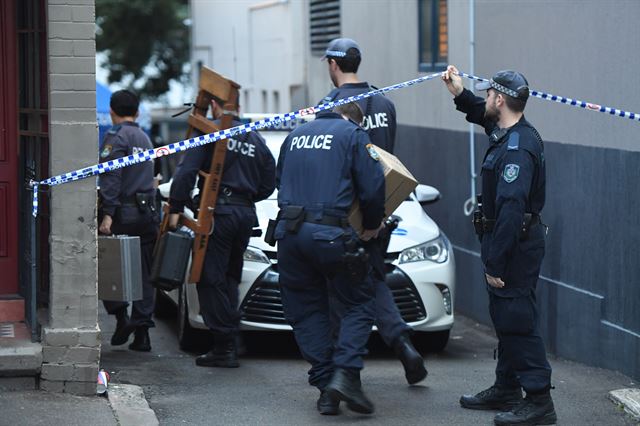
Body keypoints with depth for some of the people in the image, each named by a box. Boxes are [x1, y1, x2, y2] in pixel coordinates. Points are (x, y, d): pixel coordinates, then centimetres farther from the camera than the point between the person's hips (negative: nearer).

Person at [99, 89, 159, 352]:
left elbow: (111, 177, -17)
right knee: (144, 274, 6)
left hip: (123, 213, -7)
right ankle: (141, 333, 5)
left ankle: (120, 315, -9)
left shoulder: (116, 136, -6)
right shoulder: (145, 138, 19)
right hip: (148, 214, 7)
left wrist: (108, 214, -22)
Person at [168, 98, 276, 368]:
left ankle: (224, 347, -9)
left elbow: (186, 171, -12)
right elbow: (268, 185, 17)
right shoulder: (255, 138, 15)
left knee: (211, 279, -4)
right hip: (246, 214, 6)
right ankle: (230, 344, 15)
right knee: (230, 280, 16)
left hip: (218, 213, -6)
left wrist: (175, 209, -9)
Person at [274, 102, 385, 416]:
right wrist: (372, 225, 12)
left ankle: (325, 388, 4)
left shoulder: (295, 136, 19)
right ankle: (345, 374, -14)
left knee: (307, 311, 10)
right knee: (357, 306, 5)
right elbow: (372, 186, -4)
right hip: (329, 234, -5)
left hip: (289, 233, 5)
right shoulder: (352, 135, 3)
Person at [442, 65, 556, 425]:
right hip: (516, 243, 11)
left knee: (518, 321, -10)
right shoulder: (510, 132, 9)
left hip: (516, 246, -11)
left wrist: (495, 263, -27)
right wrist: (460, 94, 25)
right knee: (505, 318, 19)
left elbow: (510, 209, -28)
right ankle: (506, 389, 31)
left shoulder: (518, 147, -23)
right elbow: (484, 116, 37)